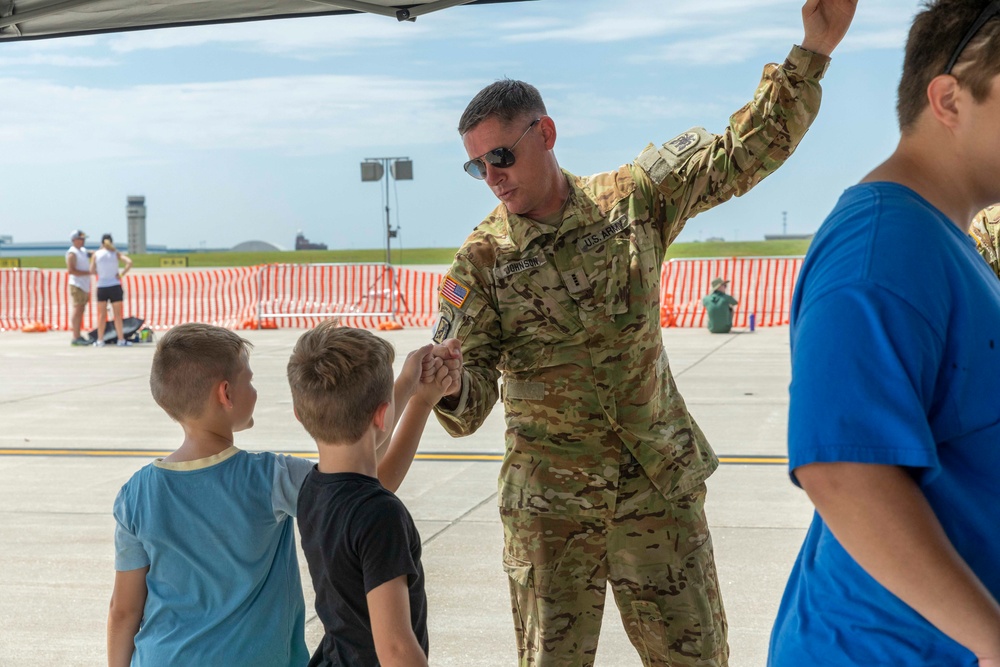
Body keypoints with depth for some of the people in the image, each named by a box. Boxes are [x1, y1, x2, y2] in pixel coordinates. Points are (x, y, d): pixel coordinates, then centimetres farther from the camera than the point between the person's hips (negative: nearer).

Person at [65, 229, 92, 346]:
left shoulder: (83, 251, 17)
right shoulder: (72, 253, -10)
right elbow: (71, 270, -18)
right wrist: (88, 272, -18)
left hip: (84, 285, 9)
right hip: (77, 285, -9)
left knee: (81, 310, 9)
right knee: (77, 309, -9)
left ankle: (78, 335, 13)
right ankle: (76, 338, -10)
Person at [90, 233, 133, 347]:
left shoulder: (96, 255, 1)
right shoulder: (116, 253, 0)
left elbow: (92, 271, -3)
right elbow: (129, 262, -14)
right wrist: (121, 274, -9)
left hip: (101, 287, 1)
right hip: (115, 286, -1)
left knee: (102, 315, 9)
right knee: (117, 314, 4)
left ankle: (100, 340, 9)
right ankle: (121, 340, 4)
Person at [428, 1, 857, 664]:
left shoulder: (632, 199, -1)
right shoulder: (482, 260, -6)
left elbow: (747, 151, 3)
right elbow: (468, 406, -10)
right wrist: (448, 385, -35)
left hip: (661, 481, 2)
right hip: (549, 502, -1)